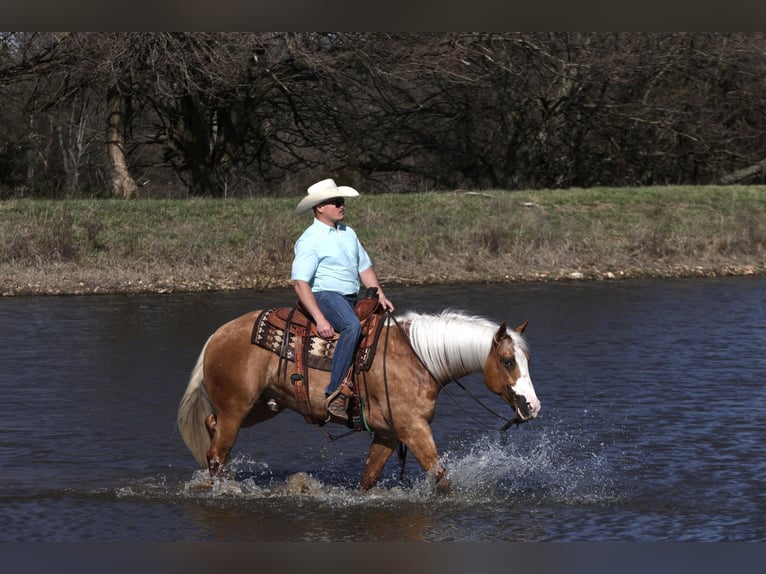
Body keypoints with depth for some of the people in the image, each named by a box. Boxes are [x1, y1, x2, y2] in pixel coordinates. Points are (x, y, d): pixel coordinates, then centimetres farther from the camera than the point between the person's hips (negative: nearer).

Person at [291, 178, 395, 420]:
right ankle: (335, 394, -41)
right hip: (325, 296, -9)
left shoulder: (348, 233, 15)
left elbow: (365, 267, 22)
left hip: (352, 300, 9)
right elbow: (300, 282, -16)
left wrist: (379, 294, 5)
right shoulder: (310, 241, -9)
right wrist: (320, 319, -25)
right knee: (353, 326, -36)